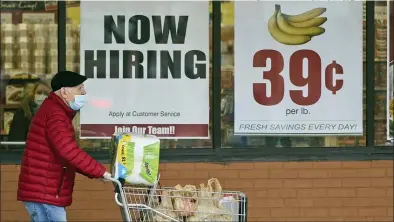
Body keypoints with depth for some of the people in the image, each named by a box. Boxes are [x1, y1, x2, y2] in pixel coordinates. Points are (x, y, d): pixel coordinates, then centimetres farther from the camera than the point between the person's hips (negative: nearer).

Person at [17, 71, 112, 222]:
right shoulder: (54, 114, -16)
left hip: (43, 192, 11)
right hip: (43, 194, -11)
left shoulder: (56, 111, 20)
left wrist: (96, 172, 14)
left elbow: (67, 152, 24)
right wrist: (101, 172, -25)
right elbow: (69, 152, -29)